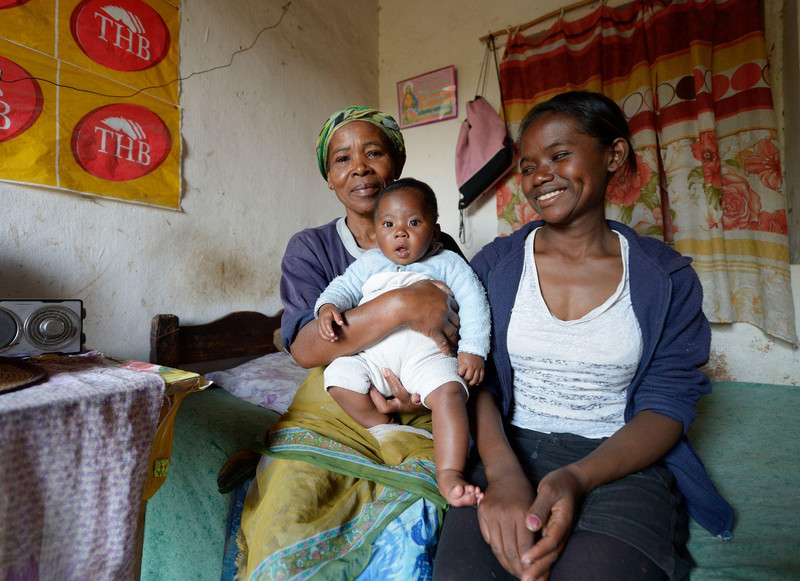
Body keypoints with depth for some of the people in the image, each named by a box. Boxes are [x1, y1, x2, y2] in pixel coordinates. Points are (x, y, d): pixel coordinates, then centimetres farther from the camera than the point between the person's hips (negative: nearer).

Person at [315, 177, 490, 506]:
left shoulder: (447, 263, 14)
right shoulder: (369, 263, 21)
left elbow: (473, 303, 7)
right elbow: (343, 287, 15)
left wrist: (472, 350, -6)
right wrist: (327, 306, -10)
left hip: (427, 351, -2)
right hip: (371, 351, 3)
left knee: (449, 392, -29)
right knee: (339, 378, -21)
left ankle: (449, 475, -23)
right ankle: (384, 428, 0)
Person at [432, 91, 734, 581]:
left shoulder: (667, 278, 2)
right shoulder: (494, 265, 3)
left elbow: (669, 406, -2)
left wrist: (577, 478, -19)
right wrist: (504, 471, -21)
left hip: (621, 462, 0)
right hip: (508, 453, 1)